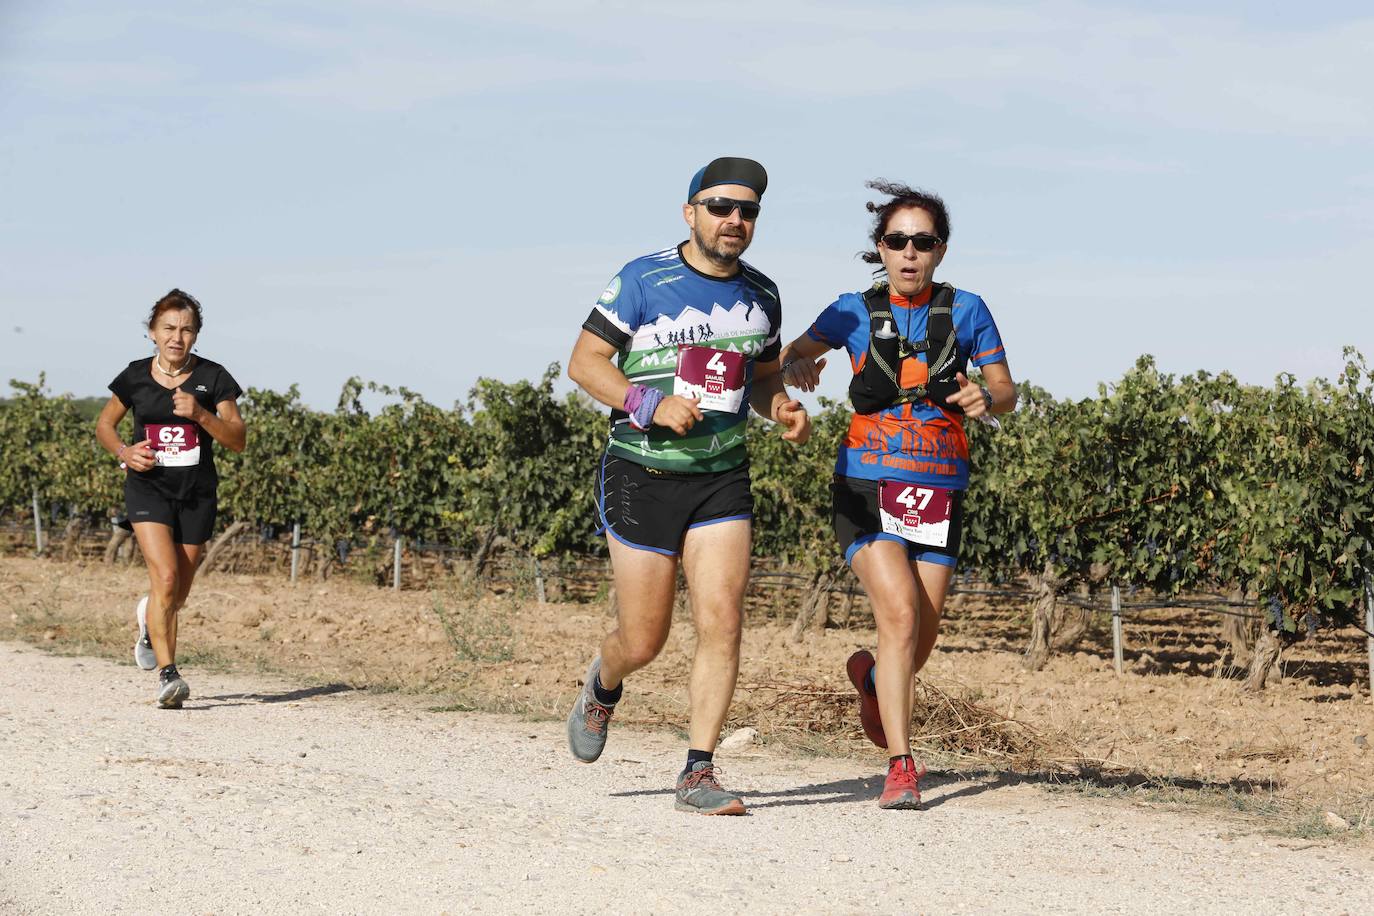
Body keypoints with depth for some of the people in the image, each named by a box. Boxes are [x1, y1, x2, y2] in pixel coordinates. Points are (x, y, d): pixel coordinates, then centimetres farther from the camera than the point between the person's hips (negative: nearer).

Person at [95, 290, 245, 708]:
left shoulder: (212, 378, -3)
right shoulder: (136, 377, 0)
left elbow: (238, 440, -6)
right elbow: (104, 425, 14)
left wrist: (200, 414, -22)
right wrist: (124, 452, -7)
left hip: (197, 492, 1)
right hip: (148, 487, -1)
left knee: (178, 592, 11)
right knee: (165, 576, -21)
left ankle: (149, 621, 48)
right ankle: (167, 674, -19)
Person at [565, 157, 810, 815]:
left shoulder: (760, 296, 8)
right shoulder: (642, 281, -7)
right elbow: (584, 361, -7)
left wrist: (782, 408, 0)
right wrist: (649, 404, -21)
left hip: (722, 479, 4)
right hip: (642, 478, -3)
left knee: (722, 623, -10)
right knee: (643, 639, 1)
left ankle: (698, 773, -4)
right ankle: (604, 686, 38)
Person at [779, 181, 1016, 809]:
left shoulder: (965, 312, 4)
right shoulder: (856, 312, 2)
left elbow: (1006, 391, 9)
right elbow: (796, 354, 13)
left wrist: (984, 398, -15)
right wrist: (796, 367, -11)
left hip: (939, 491, 2)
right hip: (867, 485, -2)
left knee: (920, 639, 6)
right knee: (900, 612, -21)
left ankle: (873, 678, 44)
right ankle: (900, 765, -16)